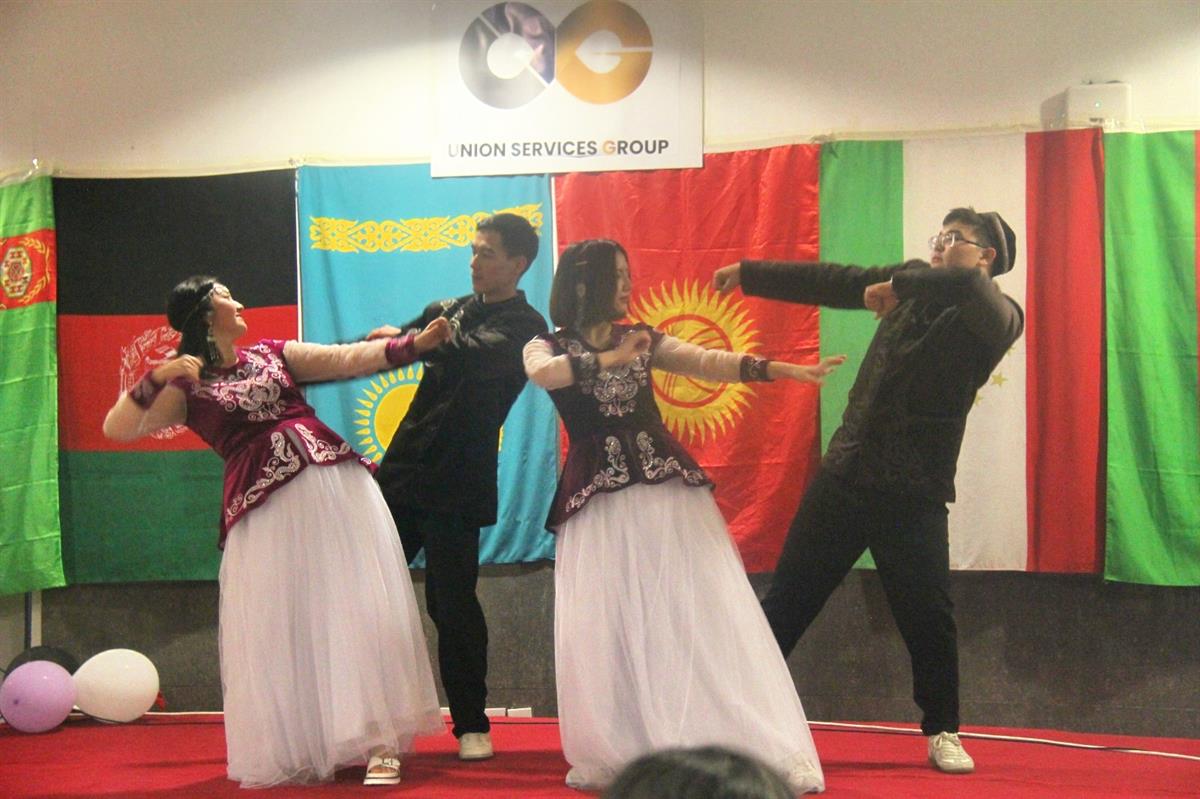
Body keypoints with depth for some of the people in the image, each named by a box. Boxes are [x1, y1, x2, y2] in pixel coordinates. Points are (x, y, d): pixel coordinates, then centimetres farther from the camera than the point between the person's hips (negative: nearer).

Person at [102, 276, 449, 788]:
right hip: (264, 506, -2)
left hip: (335, 484, 3)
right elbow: (117, 429, -2)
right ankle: (295, 749, 13)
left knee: (356, 609, -4)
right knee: (280, 627, -1)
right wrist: (156, 378, -15)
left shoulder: (273, 355, 19)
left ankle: (378, 739, 0)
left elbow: (349, 359, 13)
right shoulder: (187, 386, 8)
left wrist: (418, 342, 4)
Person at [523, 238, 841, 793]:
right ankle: (620, 754, 6)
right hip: (598, 496, -2)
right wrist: (611, 358, -15)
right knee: (604, 626, -6)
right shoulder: (548, 346, 7)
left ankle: (738, 746, 0)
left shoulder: (643, 339, 14)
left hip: (666, 485, 2)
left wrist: (784, 370, -10)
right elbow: (543, 375, -17)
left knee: (698, 613, -3)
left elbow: (709, 362, 2)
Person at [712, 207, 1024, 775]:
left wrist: (899, 285, -15)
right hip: (845, 472, 5)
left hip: (912, 492, -5)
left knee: (928, 616, -2)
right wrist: (748, 274, 21)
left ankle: (943, 734, 19)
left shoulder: (998, 316, -5)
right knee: (787, 600, 9)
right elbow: (834, 283, 17)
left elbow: (964, 285, -29)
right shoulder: (917, 283, 11)